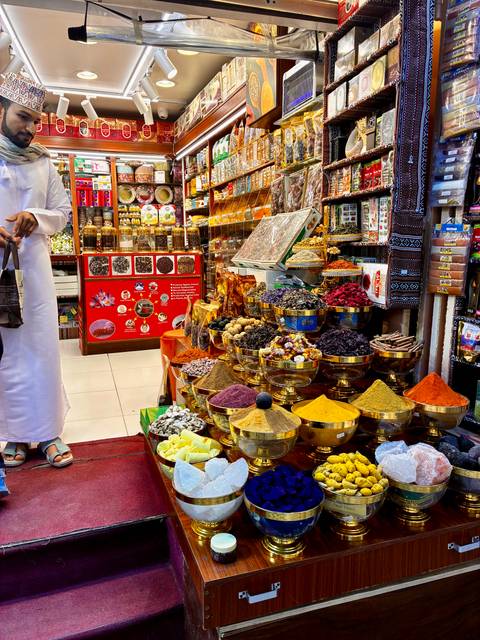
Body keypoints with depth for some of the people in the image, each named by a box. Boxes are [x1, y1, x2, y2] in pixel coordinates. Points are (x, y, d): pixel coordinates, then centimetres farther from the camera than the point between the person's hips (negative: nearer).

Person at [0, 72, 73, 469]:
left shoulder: (42, 162, 10)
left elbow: (63, 212, 12)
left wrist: (36, 218, -9)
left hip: (33, 266, 2)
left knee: (42, 347, 2)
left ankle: (47, 432, 12)